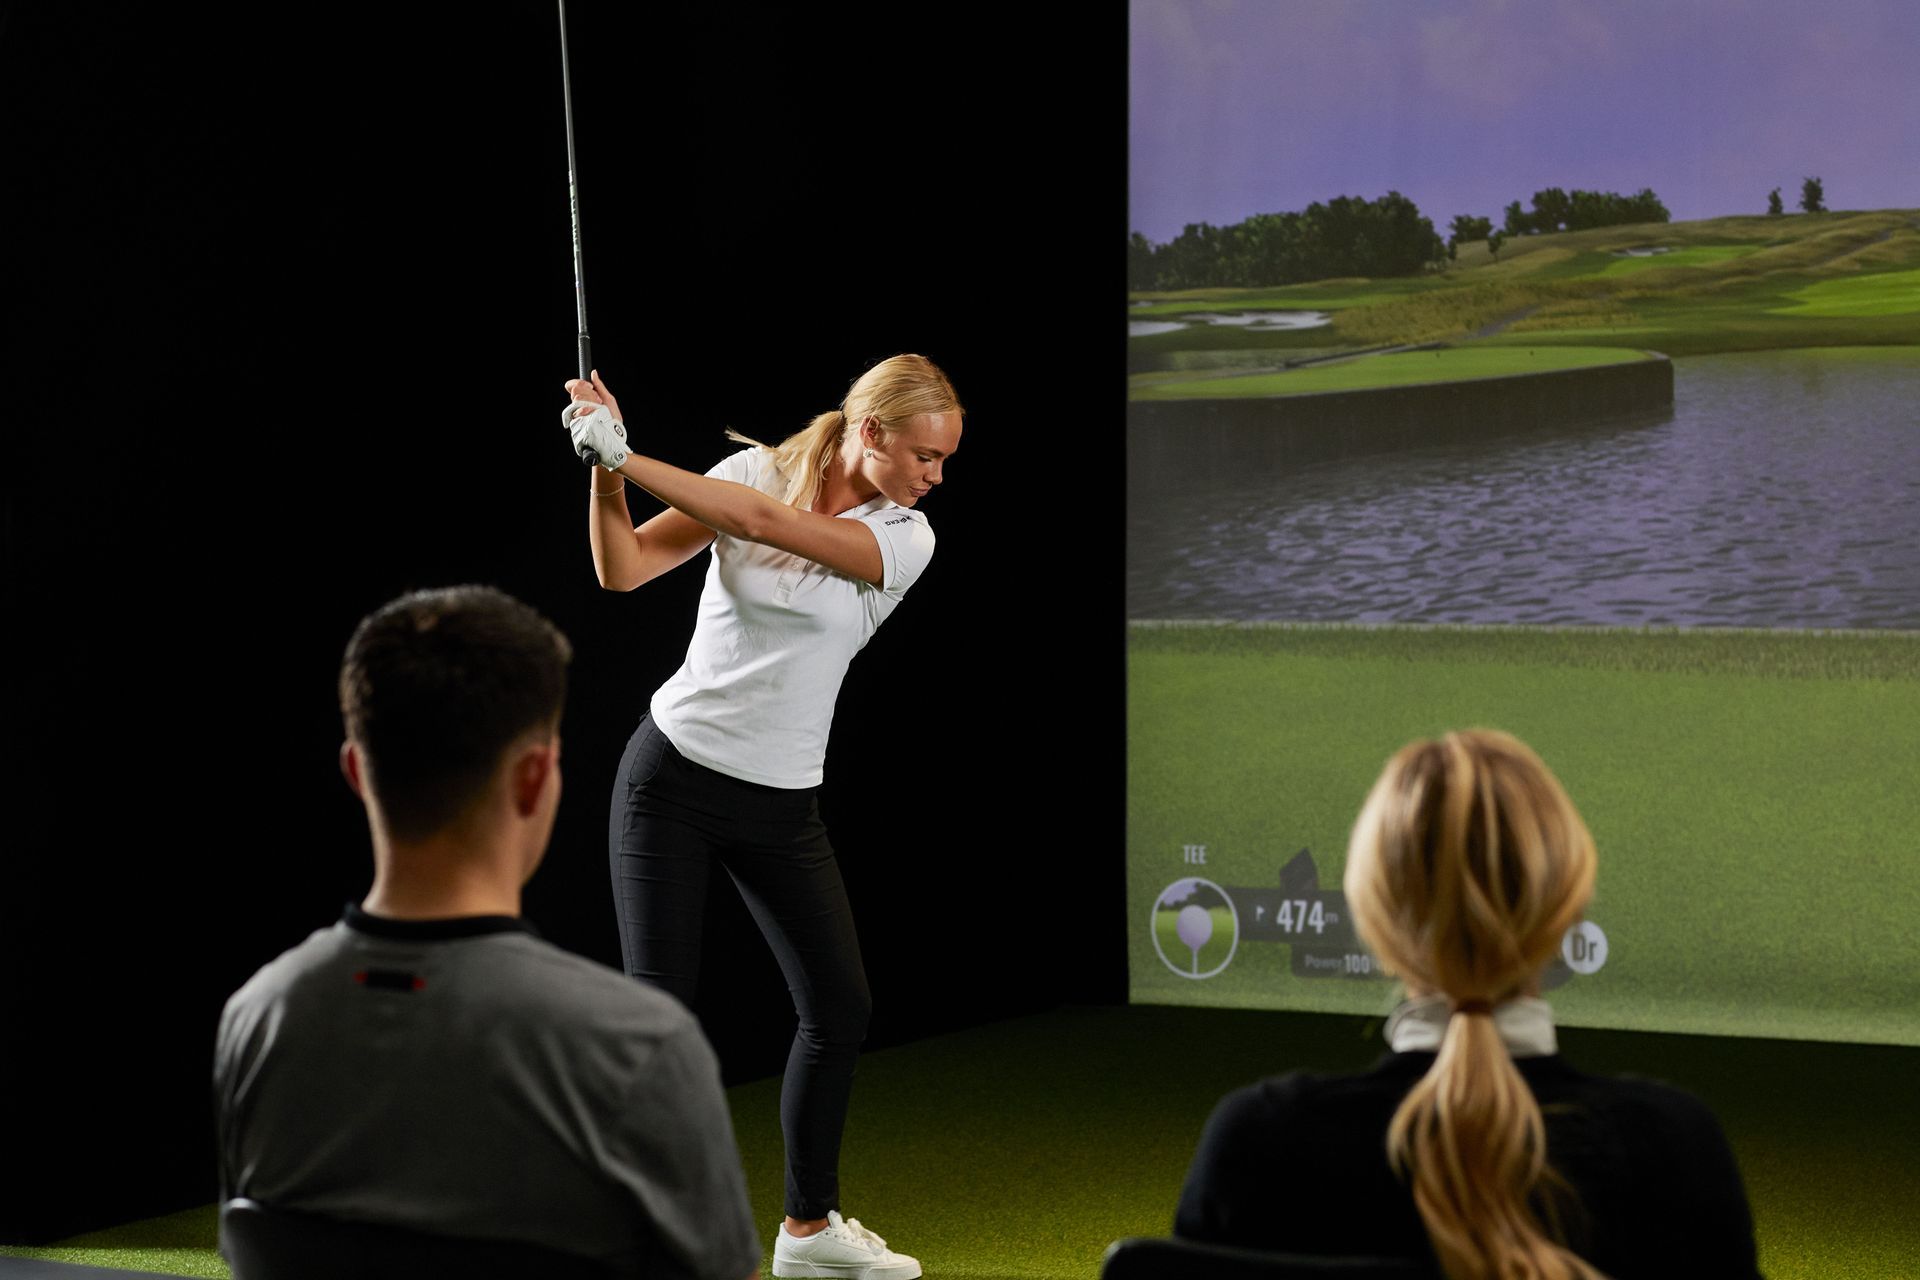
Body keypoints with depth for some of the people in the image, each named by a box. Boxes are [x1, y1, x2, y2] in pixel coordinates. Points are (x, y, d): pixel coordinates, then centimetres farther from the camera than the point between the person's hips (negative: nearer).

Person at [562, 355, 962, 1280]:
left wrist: (627, 456, -25)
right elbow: (623, 570, -8)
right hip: (672, 776, -3)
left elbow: (764, 521, -22)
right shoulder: (755, 469, -6)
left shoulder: (905, 540, -7)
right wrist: (605, 470, -23)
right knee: (659, 1009, -8)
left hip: (782, 804, 3)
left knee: (839, 1007, 5)